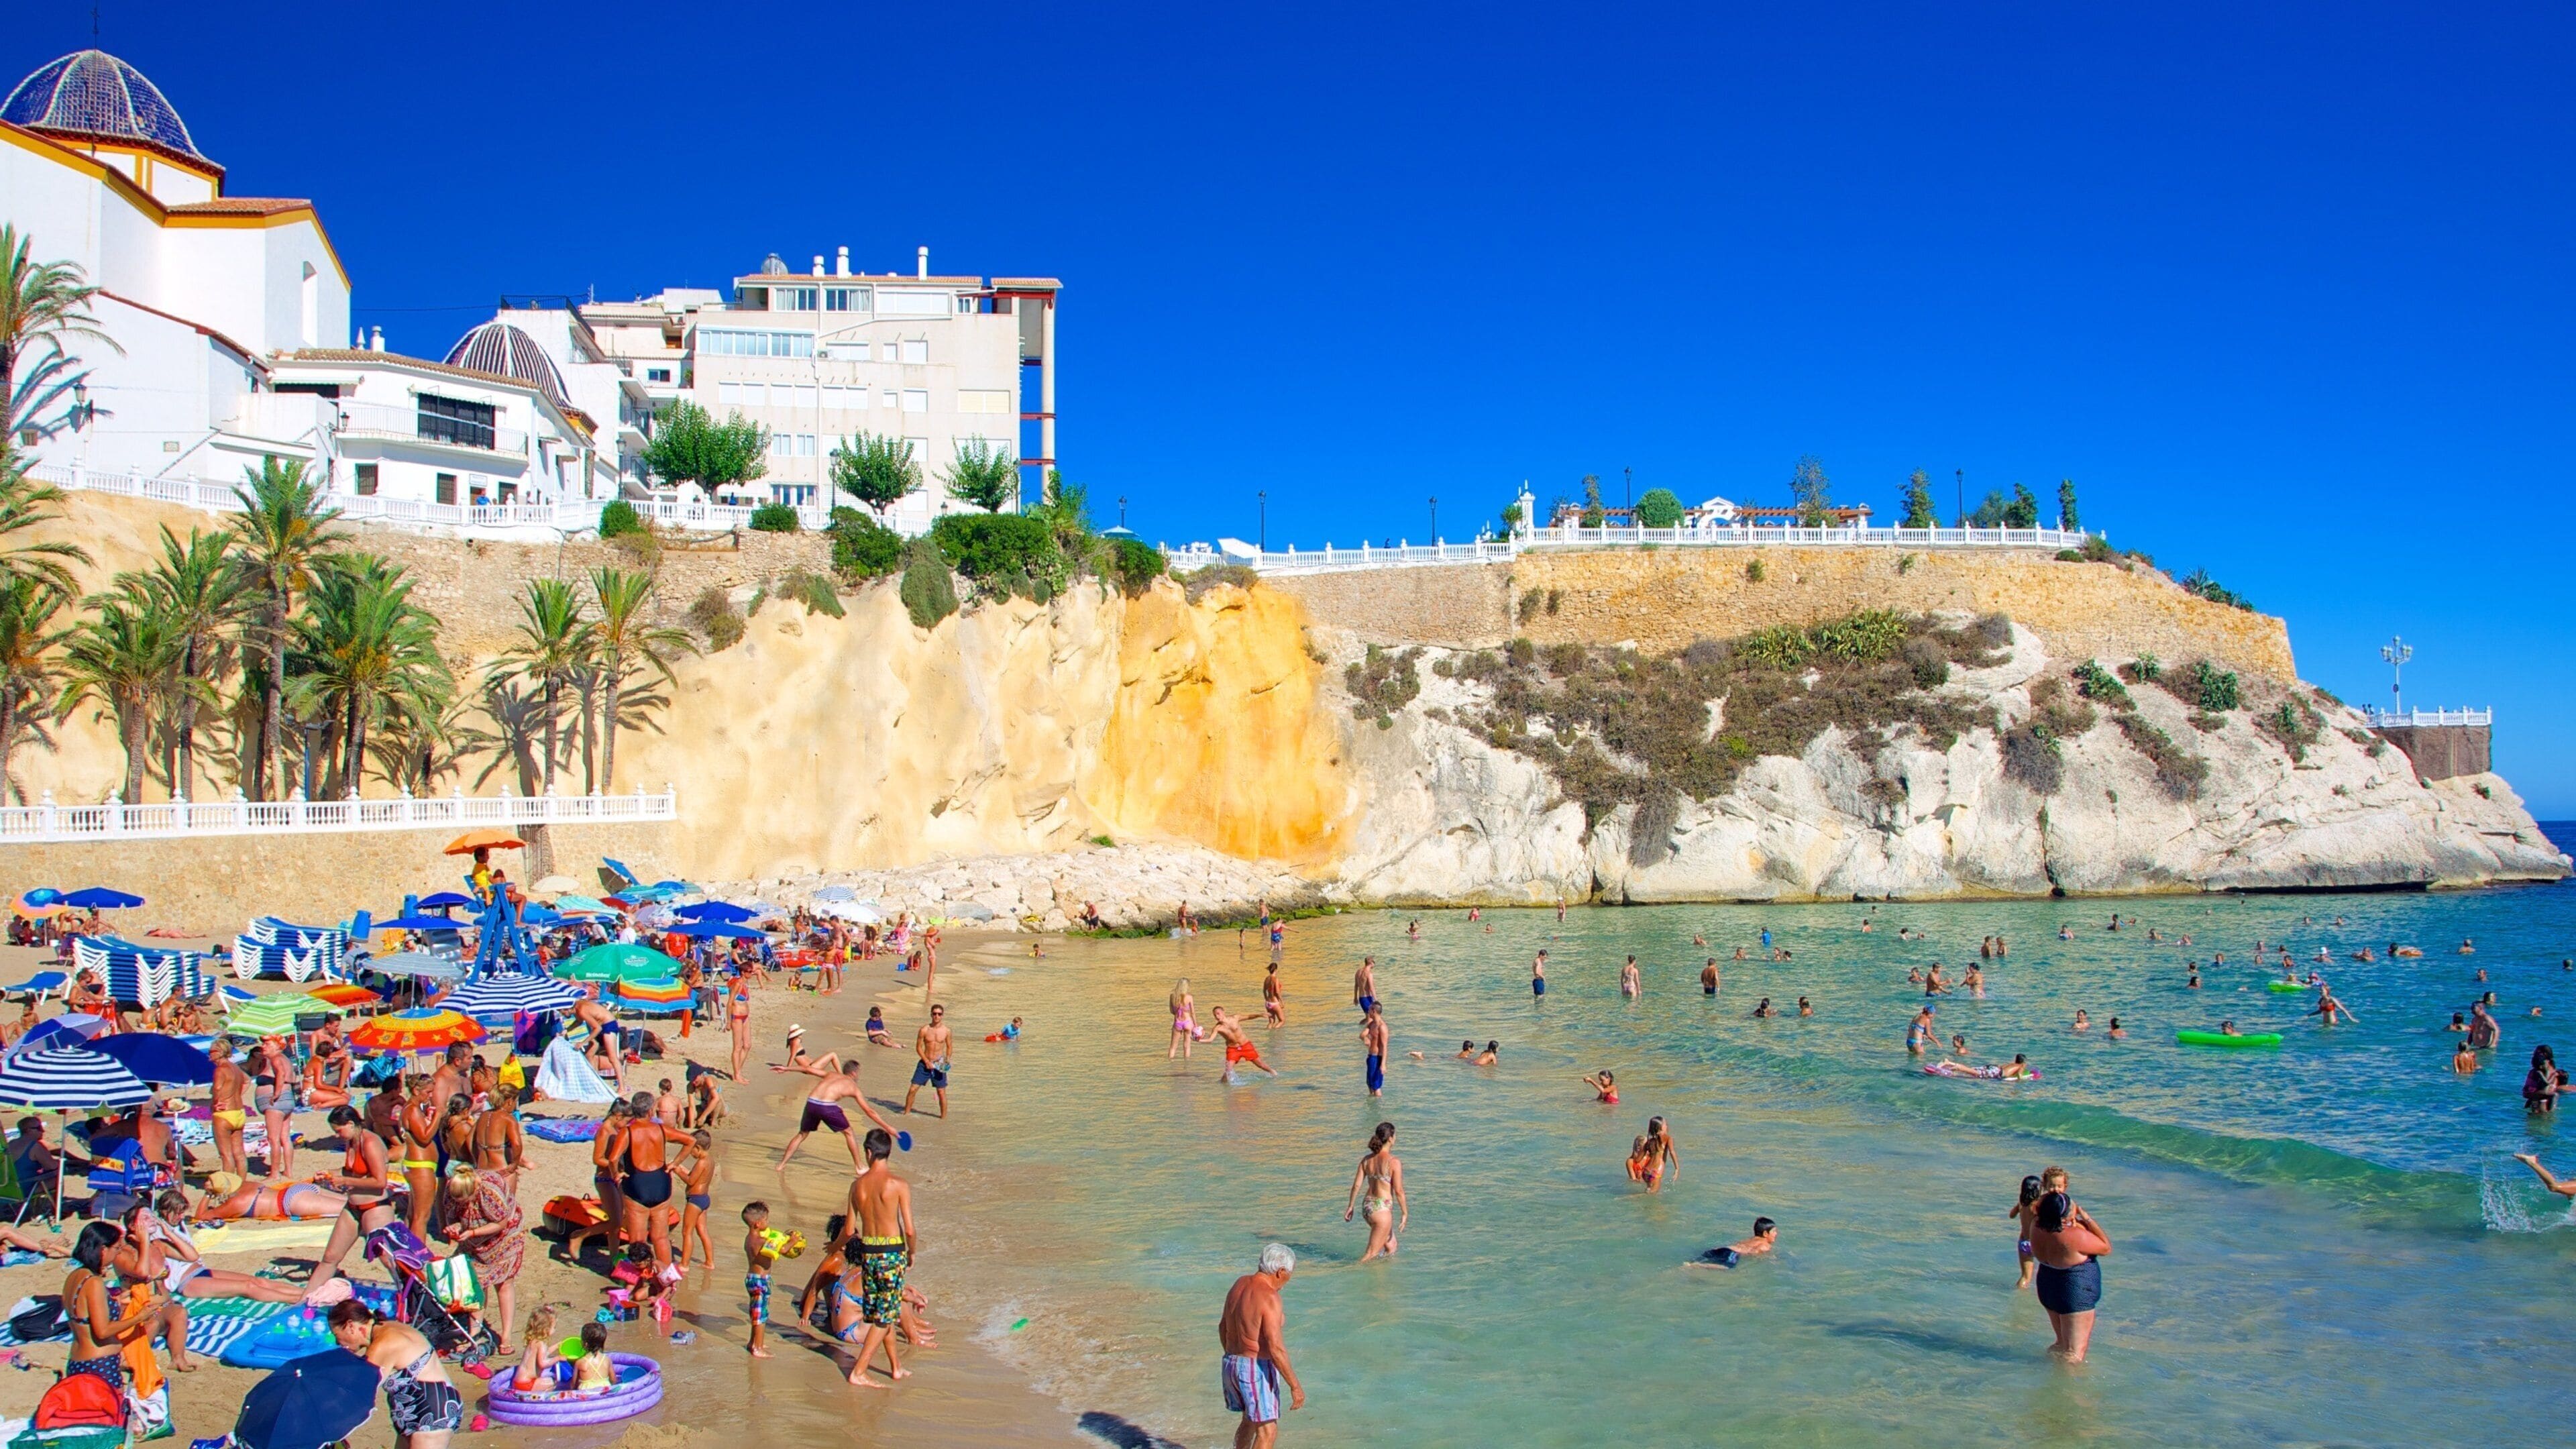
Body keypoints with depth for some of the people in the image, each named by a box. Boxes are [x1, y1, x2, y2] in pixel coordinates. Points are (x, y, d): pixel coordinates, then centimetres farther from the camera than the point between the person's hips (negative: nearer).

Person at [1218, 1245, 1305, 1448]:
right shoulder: (1269, 1298, -22)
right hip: (1257, 1369, -9)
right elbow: (1276, 1350, -25)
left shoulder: (1240, 1284, 4)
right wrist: (1295, 1386, -19)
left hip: (1231, 1364, 9)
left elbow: (1223, 1327, 16)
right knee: (1267, 1432, -2)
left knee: (1251, 1420, 25)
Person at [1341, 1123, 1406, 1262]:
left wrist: (1351, 1206, 17)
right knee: (1372, 1253, 2)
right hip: (1382, 1209, -7)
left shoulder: (1367, 1159, 2)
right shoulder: (1394, 1162, -15)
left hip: (1367, 1206, 7)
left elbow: (1356, 1185, 6)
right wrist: (1405, 1213, -4)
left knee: (1391, 1245, 23)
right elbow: (1398, 1191, -14)